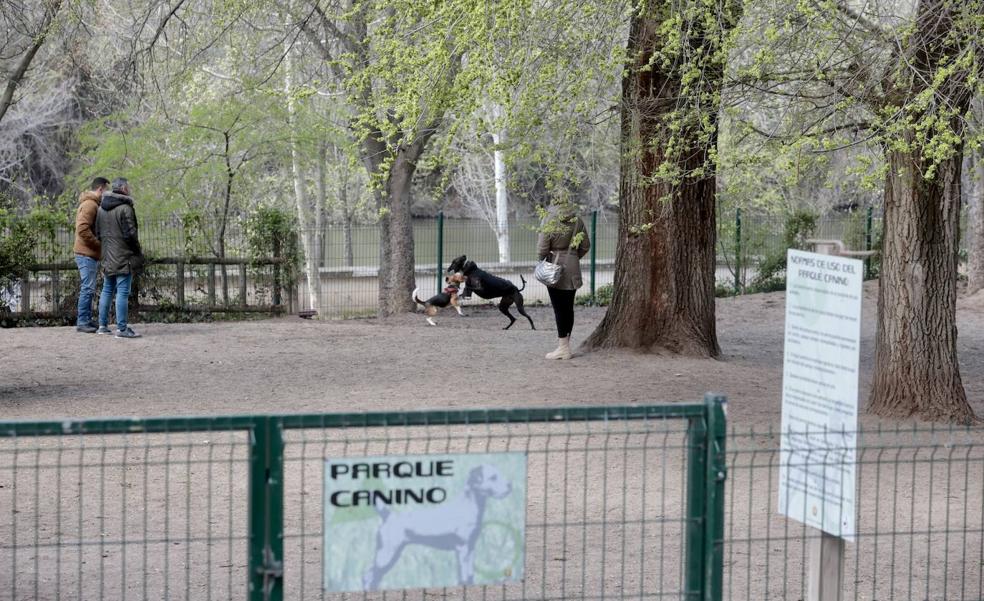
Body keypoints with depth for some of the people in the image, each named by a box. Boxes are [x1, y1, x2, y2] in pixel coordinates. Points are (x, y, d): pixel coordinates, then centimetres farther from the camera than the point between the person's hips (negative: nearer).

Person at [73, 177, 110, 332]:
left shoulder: (92, 204, 17)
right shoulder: (90, 204, -15)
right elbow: (83, 229, -24)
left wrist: (98, 245, 12)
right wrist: (99, 244, -18)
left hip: (89, 254, 10)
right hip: (87, 254, -10)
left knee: (88, 288, 14)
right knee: (88, 288, -8)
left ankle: (86, 319, 20)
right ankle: (82, 322, -6)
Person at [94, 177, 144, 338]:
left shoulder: (101, 208, 11)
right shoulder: (125, 208, -15)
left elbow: (97, 232, 16)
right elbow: (129, 233, -16)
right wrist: (138, 252, -3)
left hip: (108, 258, 8)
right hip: (123, 258, -8)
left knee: (107, 290, 15)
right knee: (123, 292, -7)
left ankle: (103, 325, 18)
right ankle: (121, 328, -10)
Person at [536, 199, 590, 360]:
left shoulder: (549, 221, -12)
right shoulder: (577, 220, 2)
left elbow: (542, 249, -11)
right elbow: (585, 246, 8)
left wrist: (541, 262, 8)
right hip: (573, 270, 5)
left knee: (559, 308, -2)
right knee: (569, 308, 11)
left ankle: (563, 348, -1)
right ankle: (565, 345, 16)